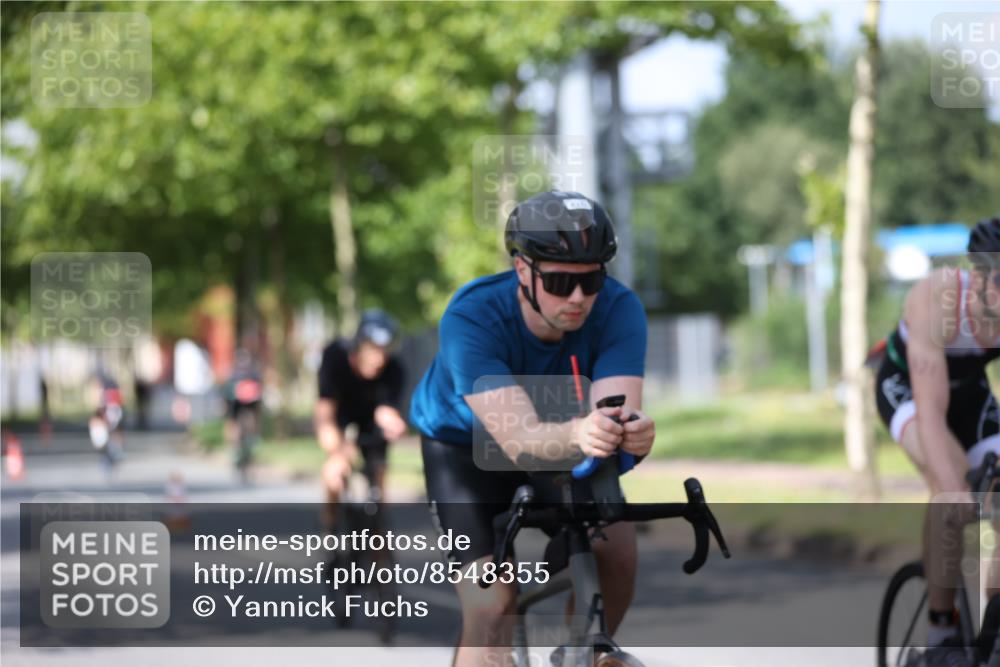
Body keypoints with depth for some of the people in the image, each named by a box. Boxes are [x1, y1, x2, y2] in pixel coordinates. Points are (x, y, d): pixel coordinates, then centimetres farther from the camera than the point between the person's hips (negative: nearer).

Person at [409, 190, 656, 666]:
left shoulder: (618, 309, -28)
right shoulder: (471, 319, -36)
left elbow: (618, 409, -40)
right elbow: (519, 439, -47)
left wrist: (632, 433, -65)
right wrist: (577, 434, -68)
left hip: (562, 438, 3)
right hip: (463, 445, -2)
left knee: (616, 544, -22)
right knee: (491, 606, -20)